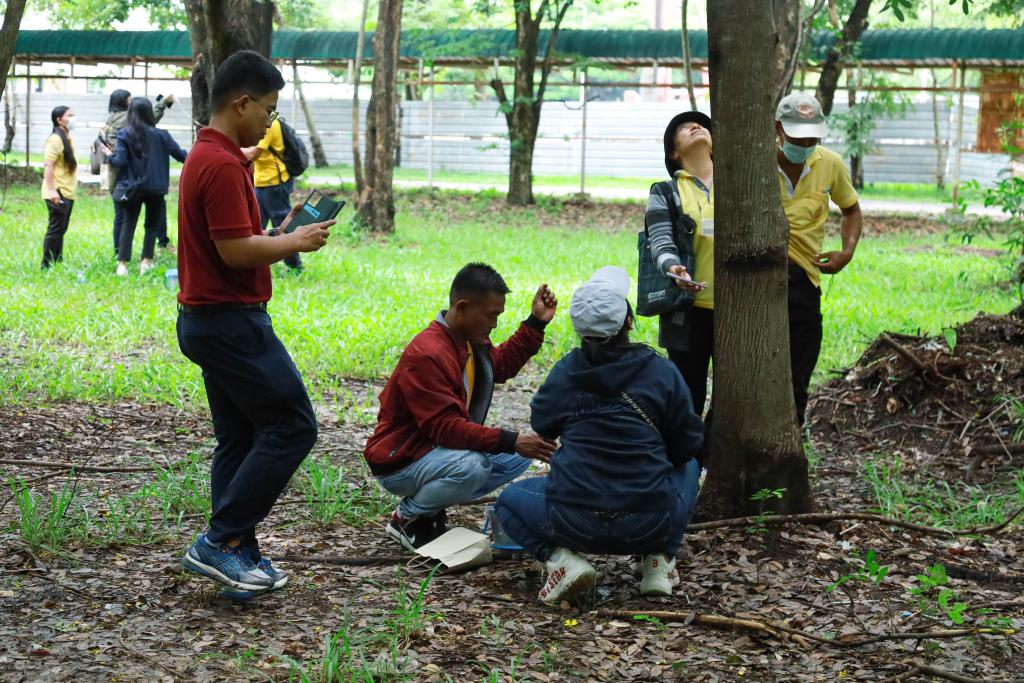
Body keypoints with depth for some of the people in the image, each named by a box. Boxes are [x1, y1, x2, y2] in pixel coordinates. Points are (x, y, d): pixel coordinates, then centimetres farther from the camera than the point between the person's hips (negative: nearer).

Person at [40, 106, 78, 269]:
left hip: (68, 193, 9)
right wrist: (52, 190, -28)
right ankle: (47, 265, -2)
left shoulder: (68, 138, 14)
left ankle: (58, 263, 19)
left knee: (61, 230, 13)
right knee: (55, 229, -6)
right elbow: (48, 165, -22)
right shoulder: (55, 139, -15)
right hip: (57, 193, -9)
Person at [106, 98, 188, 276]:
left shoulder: (124, 134, -7)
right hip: (155, 188, 0)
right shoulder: (160, 135, -5)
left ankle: (122, 264, 1)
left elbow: (120, 161, -13)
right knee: (152, 225, 13)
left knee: (128, 225, 8)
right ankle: (146, 262, 9)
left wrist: (110, 156, 8)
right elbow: (179, 154, 3)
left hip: (133, 188, 0)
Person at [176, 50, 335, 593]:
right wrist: (296, 242, -10)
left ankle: (237, 554, 16)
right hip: (232, 320, -11)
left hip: (208, 319, 11)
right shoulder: (223, 165, -19)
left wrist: (283, 238, 14)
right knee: (292, 426, -6)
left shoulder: (205, 157, 15)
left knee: (240, 439, 13)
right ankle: (221, 541, -5)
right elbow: (236, 249, -23)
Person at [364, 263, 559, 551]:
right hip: (398, 463, -10)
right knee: (470, 466, -36)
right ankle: (408, 518, -9)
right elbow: (444, 427, -30)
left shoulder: (472, 339, 4)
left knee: (519, 455, 2)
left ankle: (430, 506, 5)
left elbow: (501, 365, 25)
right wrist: (510, 441, -34)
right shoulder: (425, 355, -27)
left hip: (438, 449, 10)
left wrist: (536, 323, 14)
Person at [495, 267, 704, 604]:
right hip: (651, 524, 1)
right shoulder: (662, 372, -3)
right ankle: (659, 559, 14)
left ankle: (561, 558, 0)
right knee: (688, 466, 32)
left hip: (575, 524, -1)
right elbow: (688, 444, 6)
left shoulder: (566, 371, -2)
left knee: (509, 501, 28)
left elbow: (541, 425, 13)